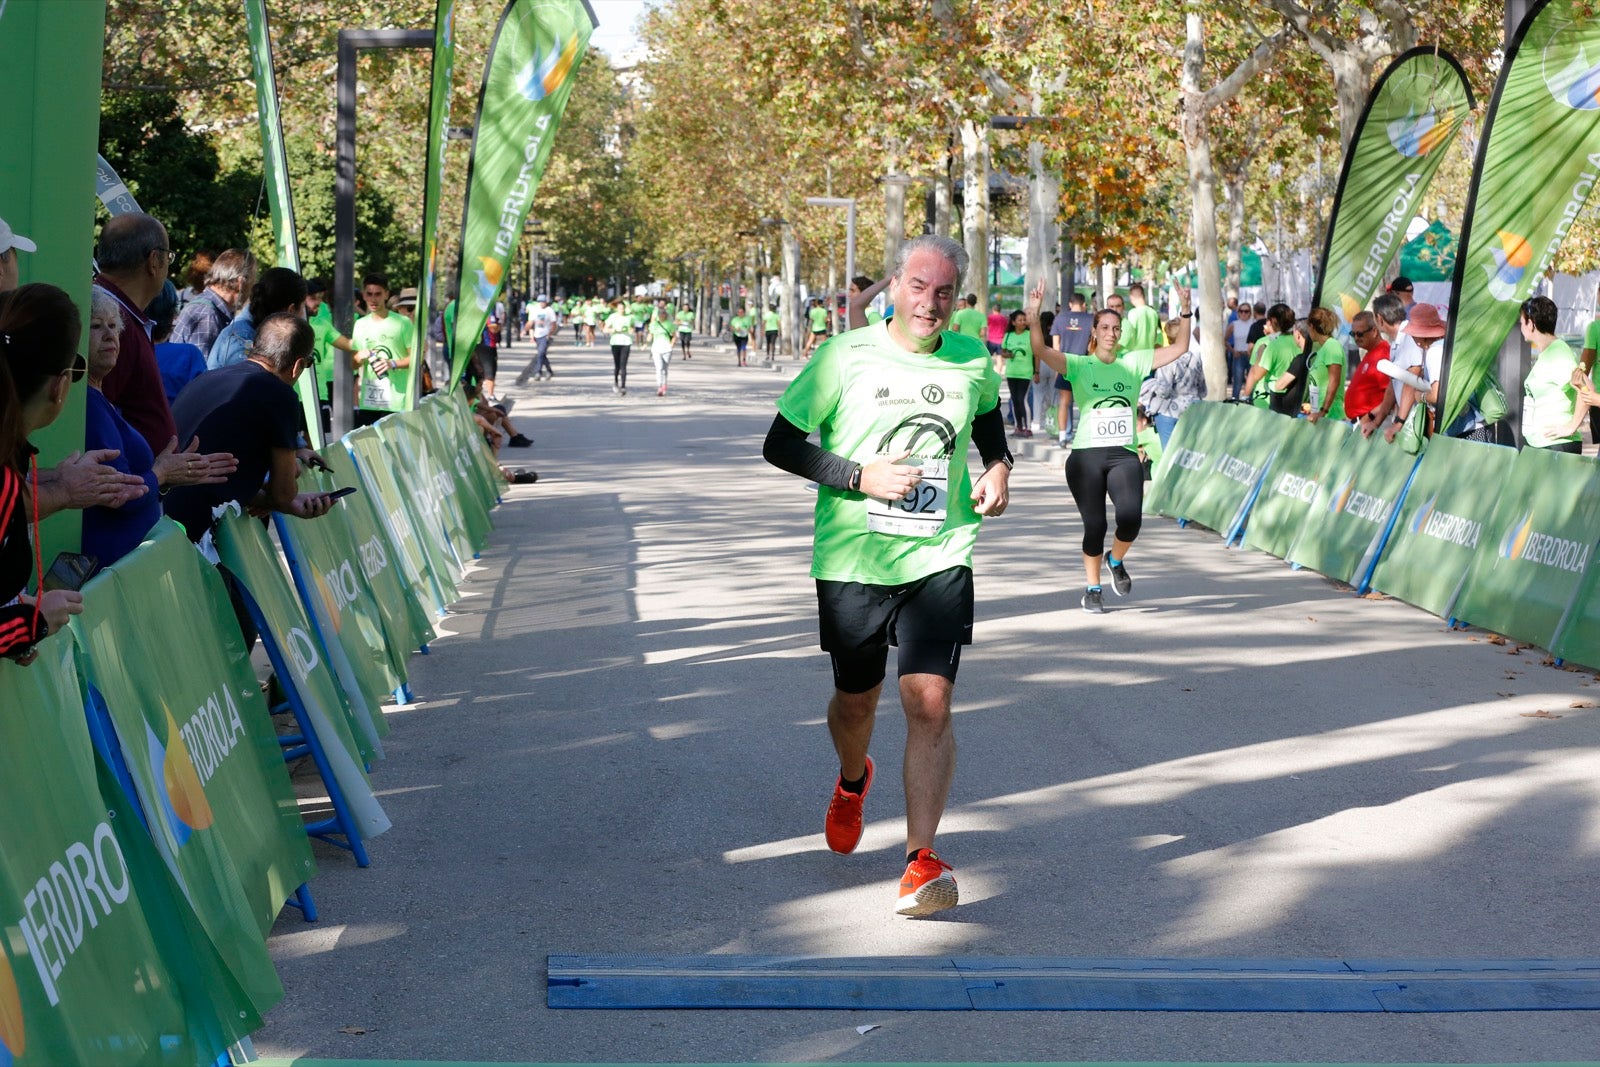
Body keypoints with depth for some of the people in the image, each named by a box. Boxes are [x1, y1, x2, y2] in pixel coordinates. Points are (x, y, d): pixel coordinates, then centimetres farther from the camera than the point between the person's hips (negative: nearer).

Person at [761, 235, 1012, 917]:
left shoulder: (973, 362, 3)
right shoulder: (845, 357, -7)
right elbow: (780, 445, -5)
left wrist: (998, 469, 7)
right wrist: (861, 476, -16)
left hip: (939, 558, 1)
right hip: (852, 557, -1)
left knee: (930, 701, -14)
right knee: (856, 698, 15)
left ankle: (921, 861, -13)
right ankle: (852, 782, 50)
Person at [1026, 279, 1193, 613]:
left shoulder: (1134, 362, 9)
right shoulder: (1079, 366, 1)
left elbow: (1179, 348, 8)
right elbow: (1041, 350, -13)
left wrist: (1185, 313, -5)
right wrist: (1034, 317, -28)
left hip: (1124, 455, 2)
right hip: (1086, 456, -1)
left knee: (1130, 517, -19)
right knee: (1095, 525, 0)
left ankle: (1116, 560, 14)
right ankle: (1092, 588, 20)